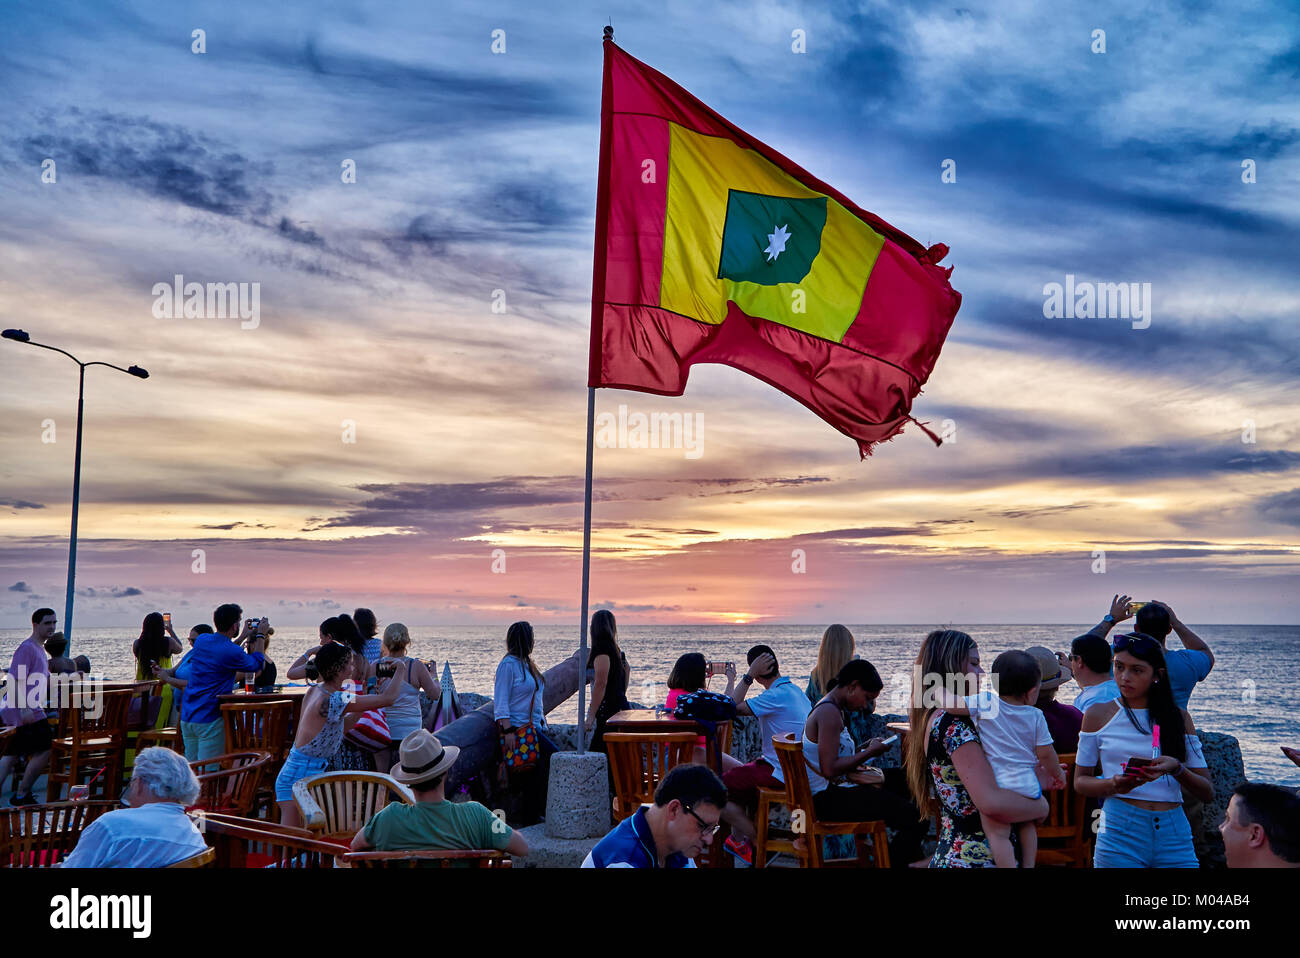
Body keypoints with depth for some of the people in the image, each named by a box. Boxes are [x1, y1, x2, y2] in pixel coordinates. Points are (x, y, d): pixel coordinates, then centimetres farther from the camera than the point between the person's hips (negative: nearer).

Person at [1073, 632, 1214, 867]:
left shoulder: (1178, 717, 9)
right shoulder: (1098, 714, 5)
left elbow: (1207, 792, 6)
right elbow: (1080, 781, 7)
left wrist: (1176, 769, -13)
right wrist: (1113, 785, -13)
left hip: (1174, 835, 2)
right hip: (1120, 831, -1)